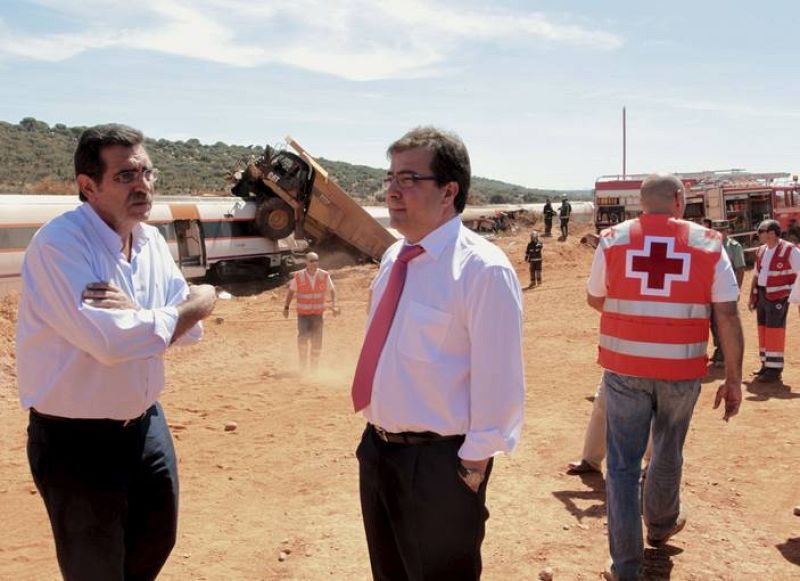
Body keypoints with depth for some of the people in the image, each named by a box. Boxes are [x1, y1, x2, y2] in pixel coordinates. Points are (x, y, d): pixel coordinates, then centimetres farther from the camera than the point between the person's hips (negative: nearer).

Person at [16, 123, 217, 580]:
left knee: (157, 540, 24)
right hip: (76, 439, -7)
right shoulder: (59, 244, -22)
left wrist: (134, 313, -23)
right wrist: (199, 302, -18)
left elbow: (188, 328, -1)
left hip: (145, 424, 7)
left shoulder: (152, 240, 2)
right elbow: (108, 340, -32)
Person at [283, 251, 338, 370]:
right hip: (303, 313, -1)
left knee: (317, 341, 3)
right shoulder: (299, 276, -8)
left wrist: (334, 305, -9)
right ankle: (303, 366, 1)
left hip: (318, 313, 2)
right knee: (303, 337, -17)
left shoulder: (324, 275, -6)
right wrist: (286, 307, 0)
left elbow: (332, 290, 4)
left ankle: (314, 367, 22)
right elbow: (291, 291, 4)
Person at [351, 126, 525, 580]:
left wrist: (473, 470, -15)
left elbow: (497, 384, -19)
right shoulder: (394, 258, 6)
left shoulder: (483, 270, -19)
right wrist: (376, 439, 16)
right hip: (378, 449, 8)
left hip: (439, 462, -7)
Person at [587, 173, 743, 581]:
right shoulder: (708, 244, -2)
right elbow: (728, 317, -5)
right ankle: (660, 524, 47)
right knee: (667, 453, 23)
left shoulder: (613, 240, -1)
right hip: (681, 371, 1)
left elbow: (594, 299, 11)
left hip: (625, 368, -1)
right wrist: (733, 379, 0)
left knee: (623, 463, 6)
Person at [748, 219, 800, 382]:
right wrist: (752, 296, 16)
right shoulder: (761, 250, 11)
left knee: (775, 330, -6)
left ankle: (775, 369, 0)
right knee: (763, 329, 11)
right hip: (761, 294, 7)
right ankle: (766, 364, 22)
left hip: (778, 296, -7)